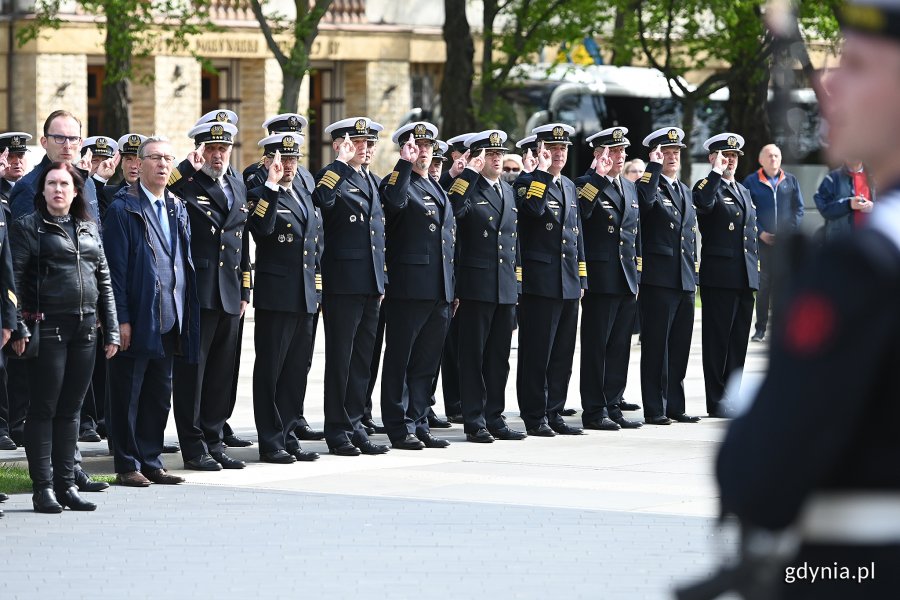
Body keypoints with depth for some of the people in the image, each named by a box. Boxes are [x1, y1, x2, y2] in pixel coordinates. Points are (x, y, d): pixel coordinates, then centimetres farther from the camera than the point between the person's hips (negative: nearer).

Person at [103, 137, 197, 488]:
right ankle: (128, 465, 6)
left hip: (169, 321, 7)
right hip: (136, 321, -7)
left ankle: (150, 461, 19)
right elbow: (115, 267, -11)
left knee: (159, 394, 11)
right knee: (127, 395, 0)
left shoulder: (177, 208, 13)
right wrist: (121, 318, -16)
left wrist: (184, 313, 11)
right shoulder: (123, 209, -7)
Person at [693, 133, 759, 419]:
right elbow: (703, 203, -29)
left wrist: (756, 268, 17)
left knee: (739, 340, 9)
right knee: (718, 339, -3)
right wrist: (716, 172, -21)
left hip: (746, 276, 7)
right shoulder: (708, 186, -3)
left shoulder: (744, 192, 21)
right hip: (719, 276, -7)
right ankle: (716, 400, 0)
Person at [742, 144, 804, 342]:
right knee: (763, 283, -2)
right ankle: (760, 328, 3)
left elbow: (798, 208, 10)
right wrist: (760, 232, -8)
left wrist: (791, 230, -4)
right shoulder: (752, 182, 4)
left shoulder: (790, 181, 10)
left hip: (786, 241, 2)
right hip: (762, 241, -2)